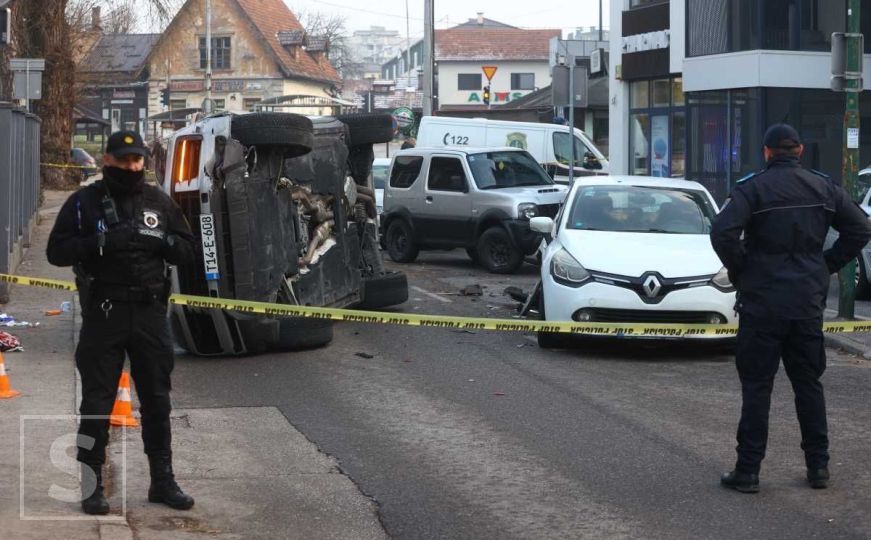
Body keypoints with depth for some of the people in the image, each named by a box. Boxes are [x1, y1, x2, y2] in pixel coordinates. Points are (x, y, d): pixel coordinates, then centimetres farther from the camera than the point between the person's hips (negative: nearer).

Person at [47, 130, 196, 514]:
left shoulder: (159, 202, 9)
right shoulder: (84, 202, 0)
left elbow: (187, 250, 10)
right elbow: (57, 251, -5)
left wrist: (158, 241, -10)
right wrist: (99, 242, -19)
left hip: (150, 313, 3)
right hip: (103, 314, -3)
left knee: (156, 399, 9)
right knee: (97, 402, 1)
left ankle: (162, 480, 19)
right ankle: (92, 485, 9)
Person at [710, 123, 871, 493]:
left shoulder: (752, 188, -10)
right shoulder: (823, 188, 5)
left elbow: (722, 232, -22)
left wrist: (738, 270, -6)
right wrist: (827, 266, 12)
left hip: (762, 301, -4)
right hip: (809, 303, 4)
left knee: (756, 386, 0)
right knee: (808, 383, 14)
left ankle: (747, 472, 1)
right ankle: (818, 466, 17)